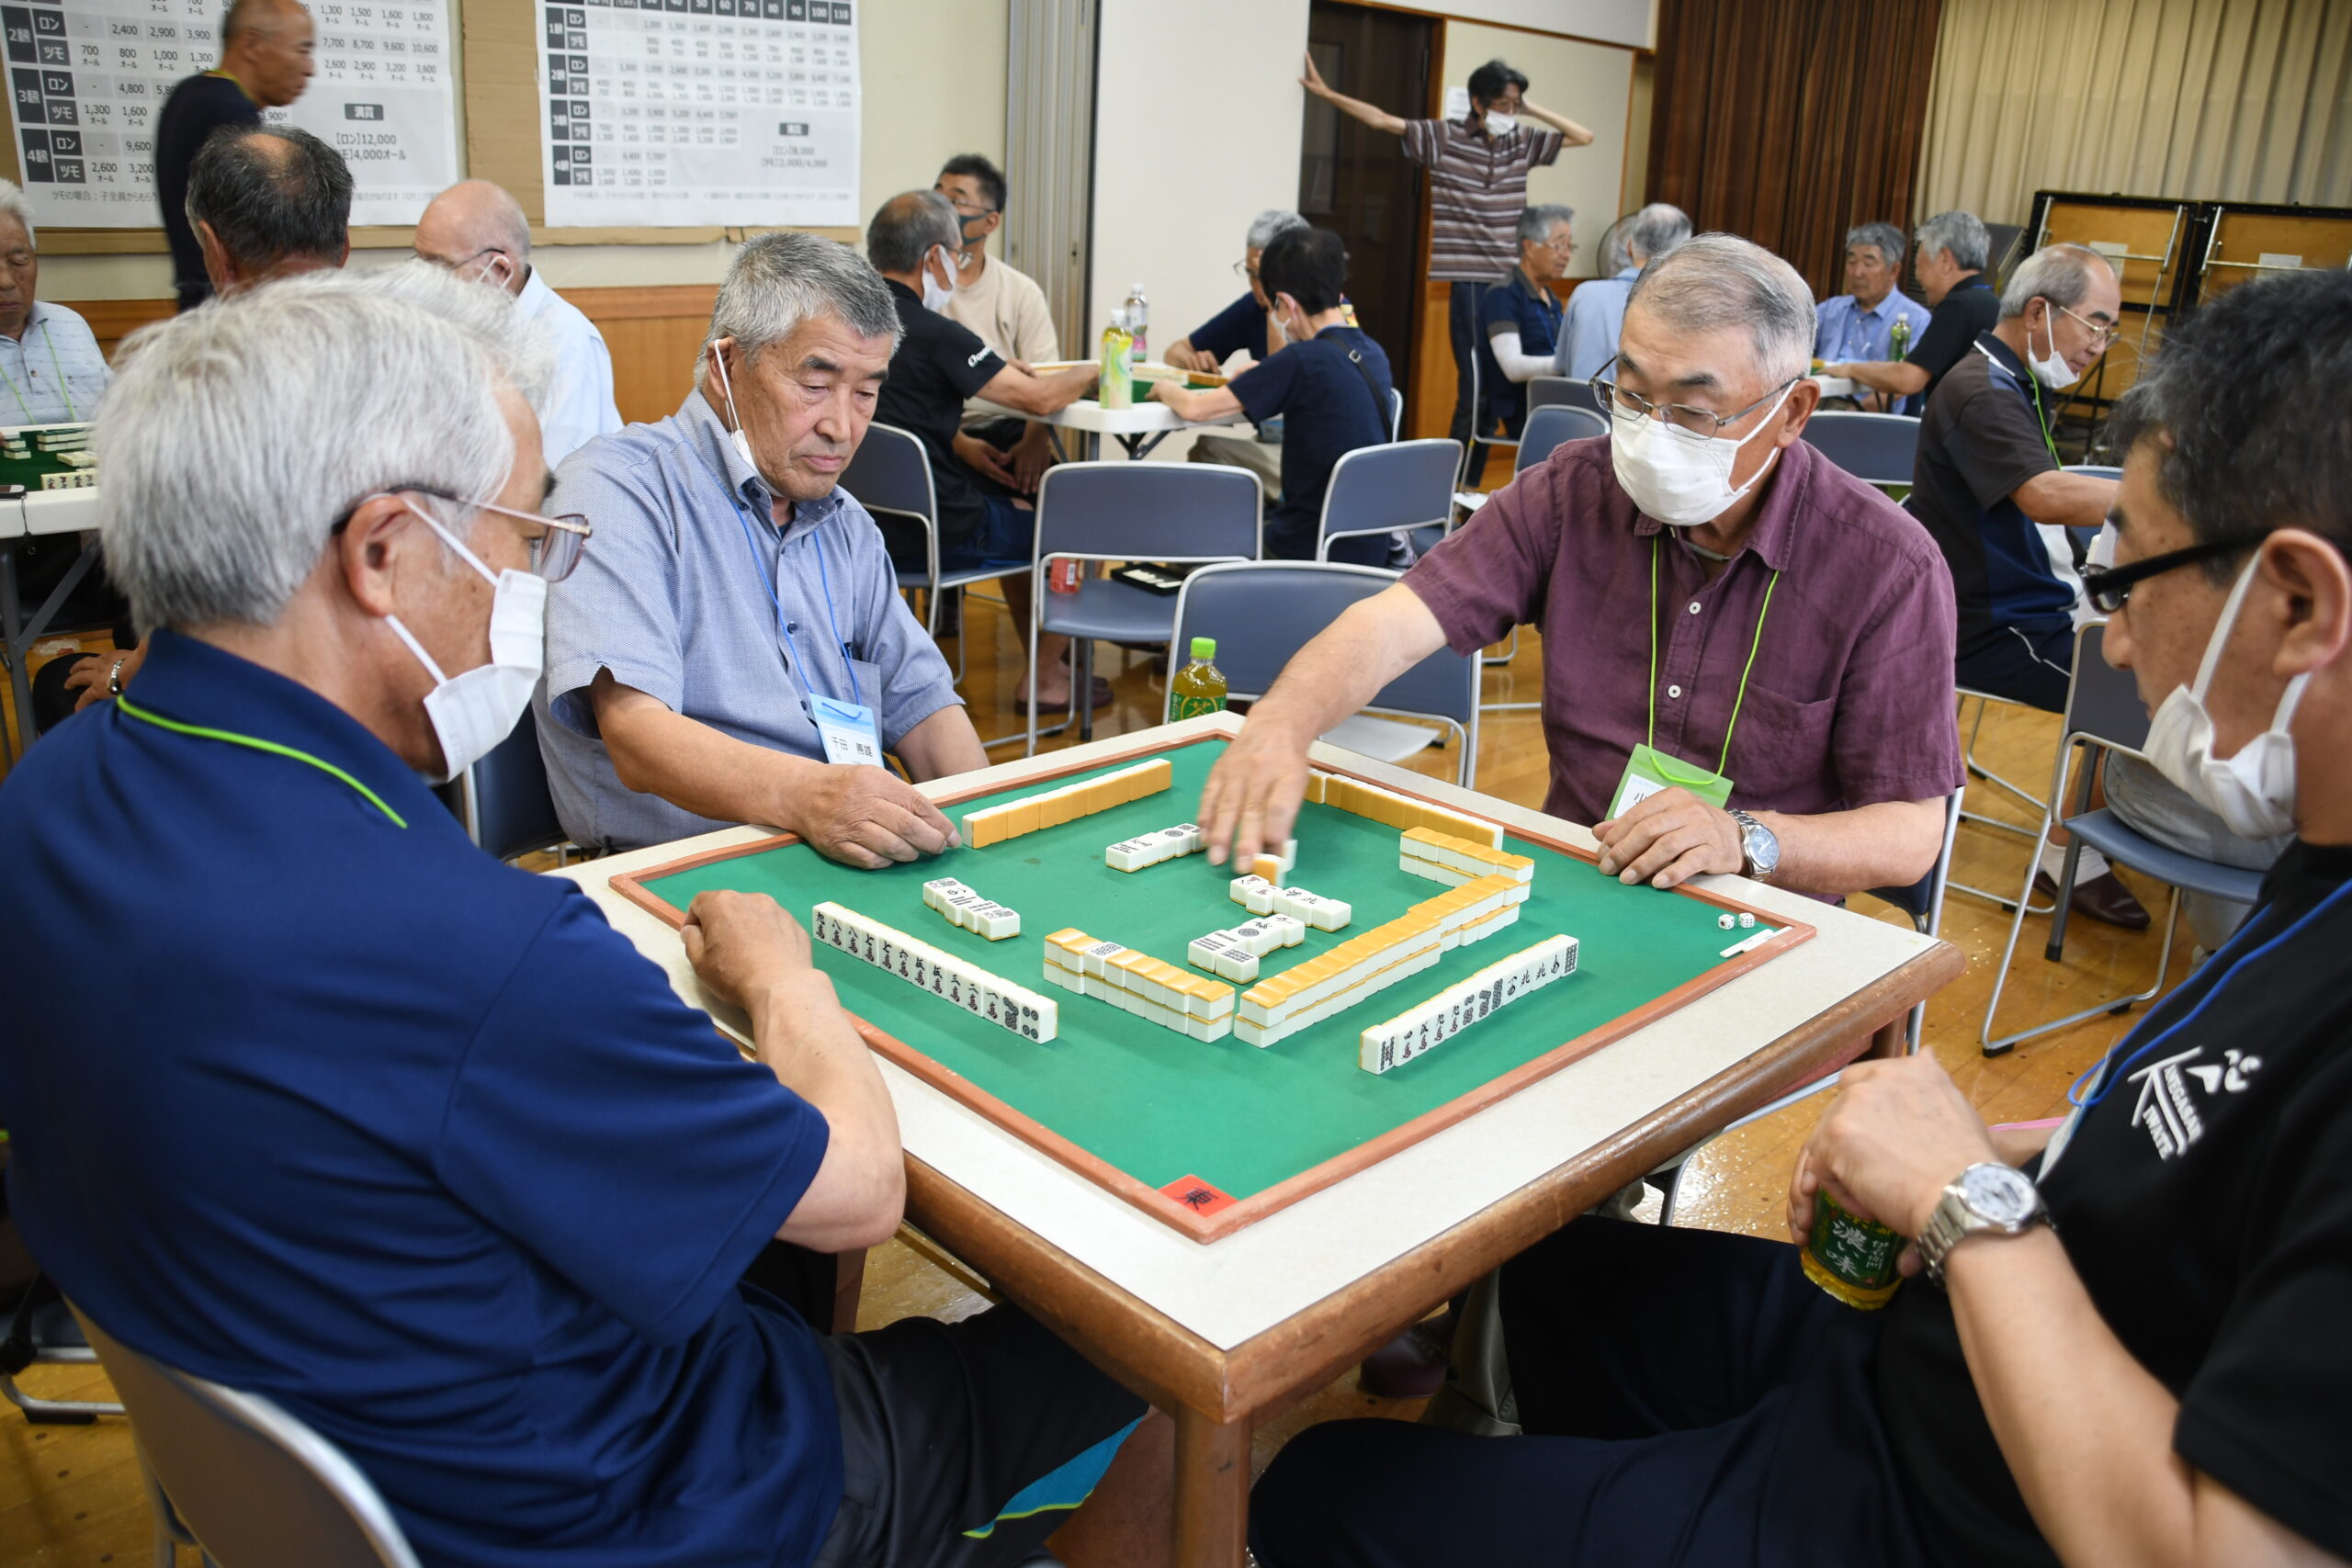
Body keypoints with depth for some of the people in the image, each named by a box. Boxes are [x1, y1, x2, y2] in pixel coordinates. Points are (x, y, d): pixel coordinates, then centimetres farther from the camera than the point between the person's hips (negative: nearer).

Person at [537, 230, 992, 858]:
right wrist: (804, 795, -39)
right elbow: (636, 735, -21)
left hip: (868, 855, 6)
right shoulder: (620, 487, -9)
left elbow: (919, 701, 19)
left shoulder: (845, 524, 19)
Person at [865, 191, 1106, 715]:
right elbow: (1041, 398, -16)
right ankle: (1046, 679, 24)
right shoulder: (933, 334, -22)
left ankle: (1044, 663, 39)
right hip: (935, 536, -8)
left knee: (1017, 509, 30)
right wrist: (1093, 370, 3)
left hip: (870, 518, 8)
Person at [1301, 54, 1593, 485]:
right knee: (1473, 388, -7)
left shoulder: (1522, 142, 10)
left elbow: (1584, 137, 15)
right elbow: (1383, 120, -3)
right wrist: (1326, 94, -8)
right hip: (1469, 281, -4)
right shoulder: (1444, 137, -1)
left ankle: (1472, 484, 15)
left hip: (1512, 282, 4)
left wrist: (1533, 110, 6)